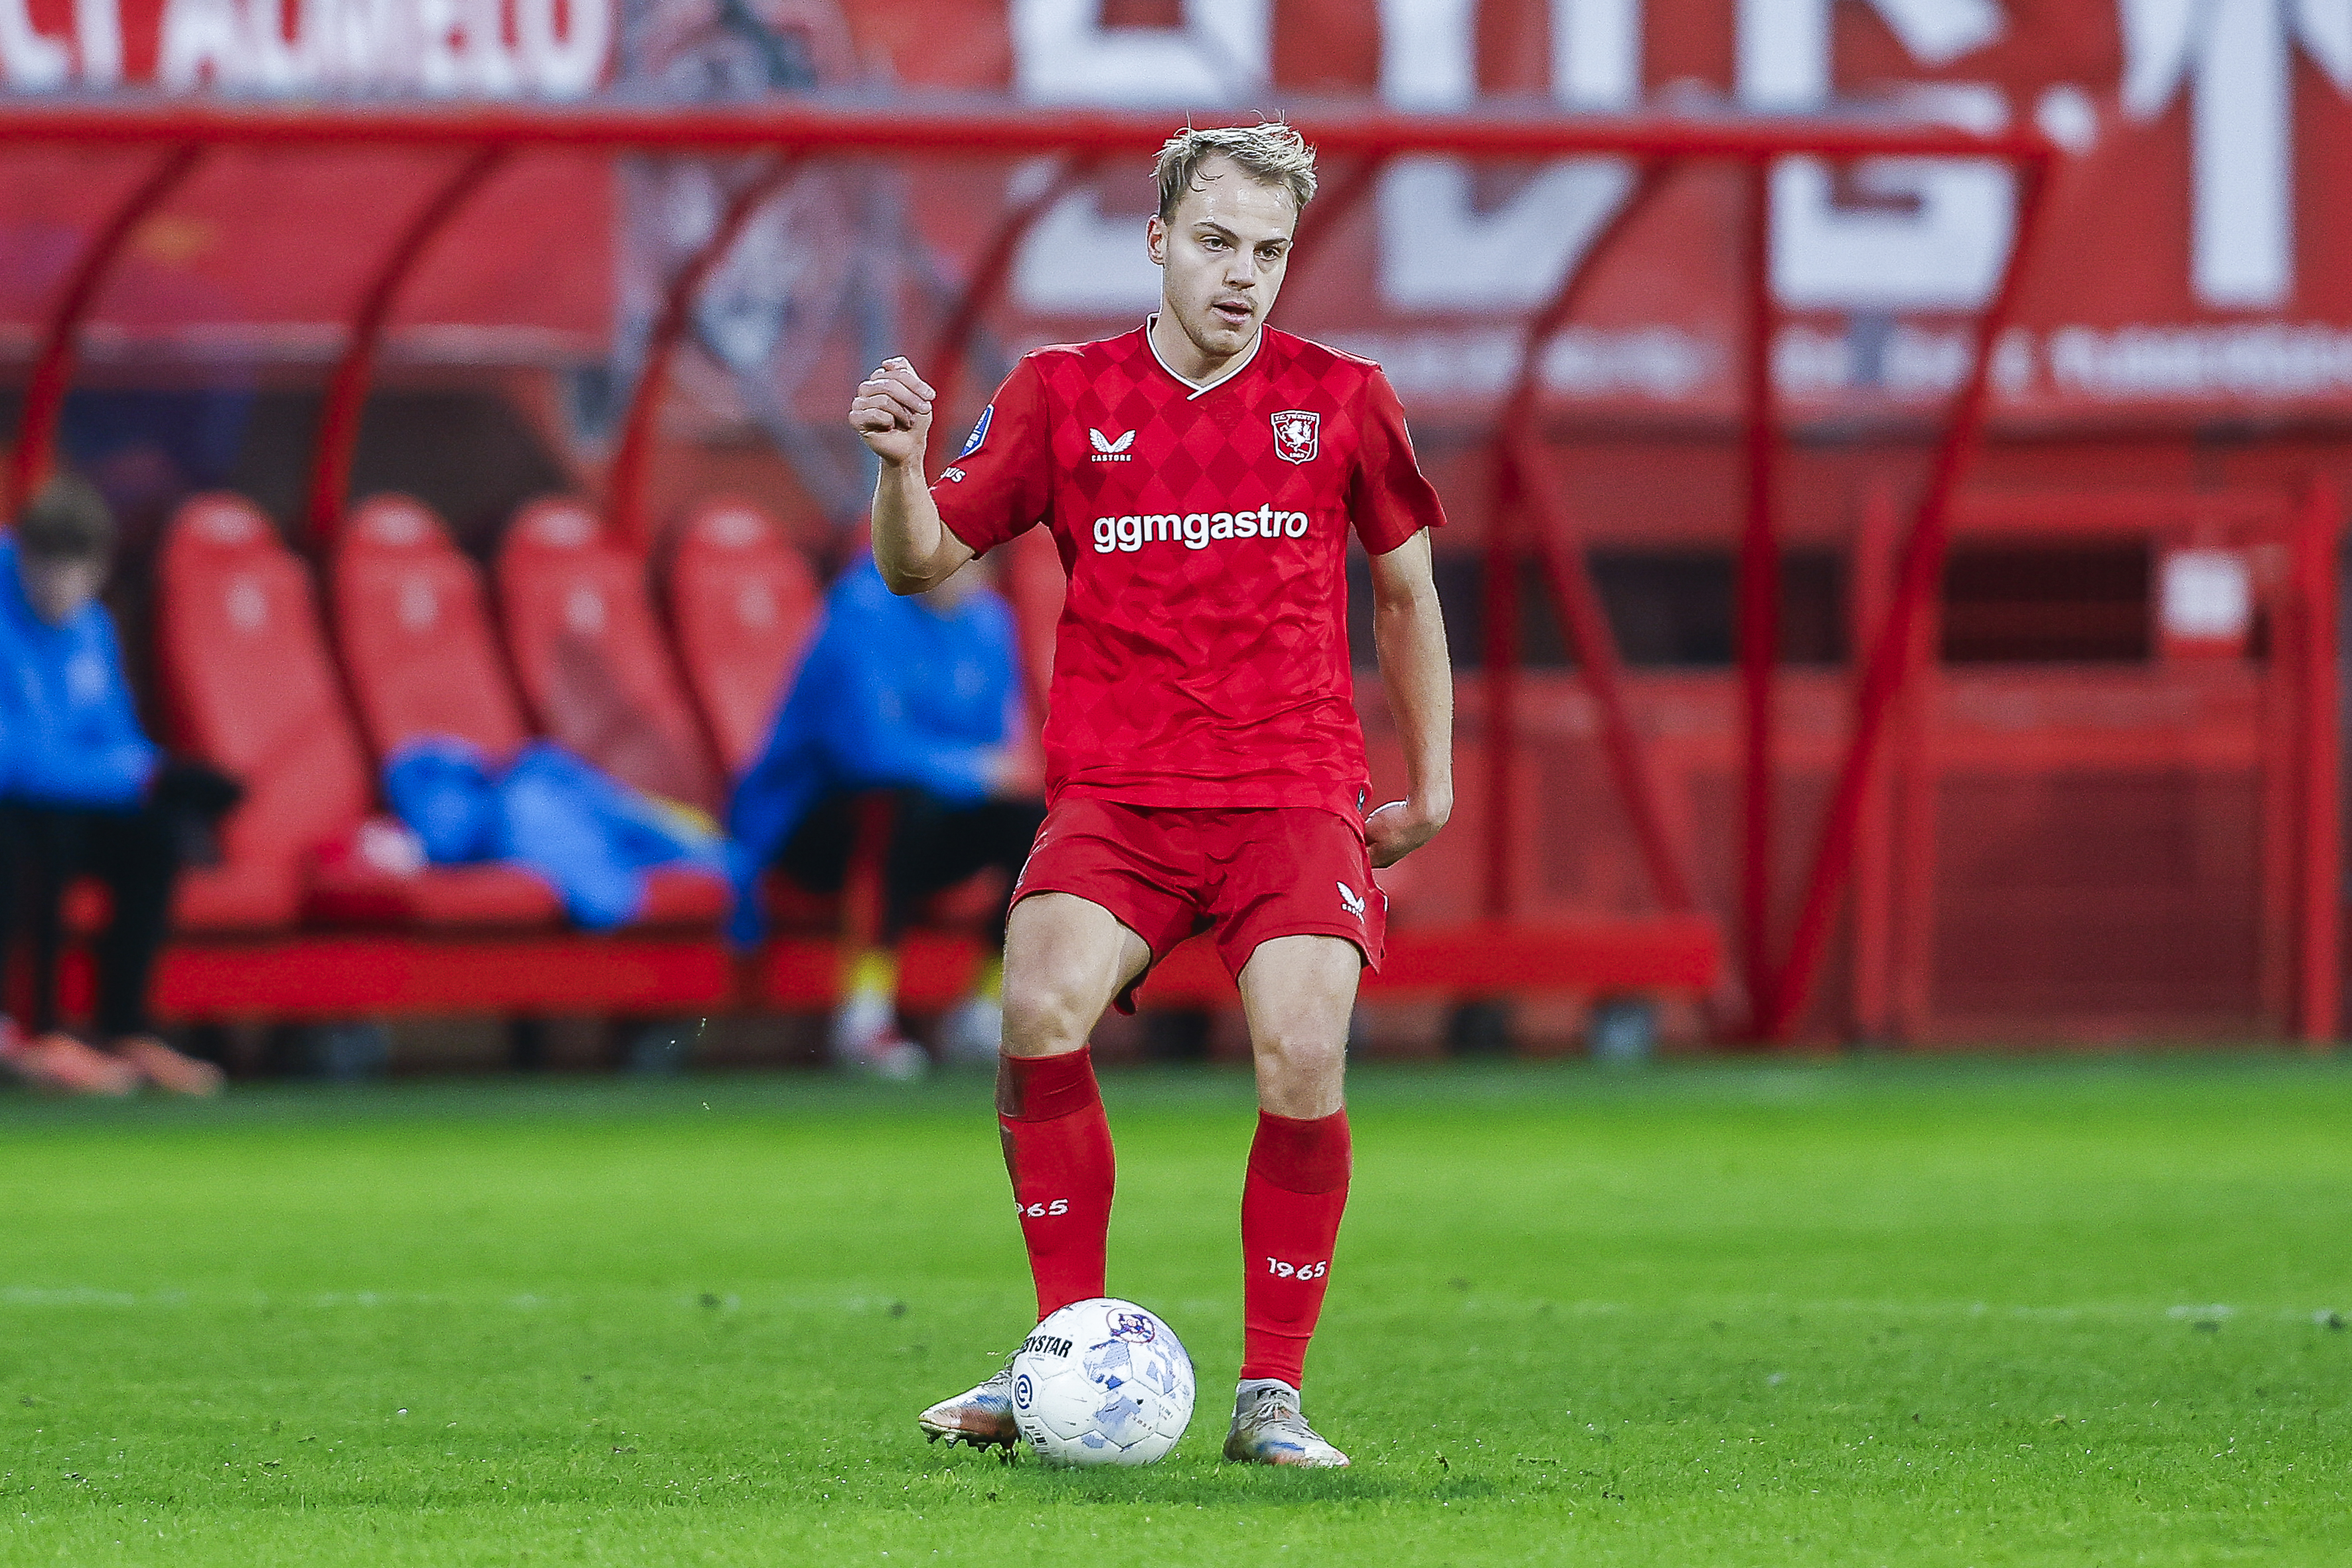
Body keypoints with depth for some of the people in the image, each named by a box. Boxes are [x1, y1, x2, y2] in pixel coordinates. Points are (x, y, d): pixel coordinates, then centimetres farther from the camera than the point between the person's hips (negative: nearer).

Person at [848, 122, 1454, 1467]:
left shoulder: (1341, 398, 7)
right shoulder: (1066, 395, 7)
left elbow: (1406, 585, 19)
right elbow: (924, 564, 8)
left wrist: (1429, 783, 20)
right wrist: (901, 468, -12)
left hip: (1297, 794, 0)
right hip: (1116, 797, 0)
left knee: (1303, 1054, -23)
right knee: (1043, 1003, -27)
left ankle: (1271, 1394, -9)